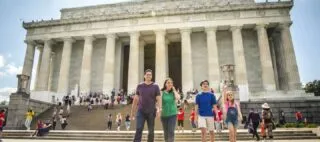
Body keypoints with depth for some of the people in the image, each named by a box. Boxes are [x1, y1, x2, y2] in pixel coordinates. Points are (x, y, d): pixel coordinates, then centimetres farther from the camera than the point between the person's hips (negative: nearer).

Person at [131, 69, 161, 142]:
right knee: (139, 129, -9)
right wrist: (132, 111, 11)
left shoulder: (155, 86, 1)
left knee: (151, 131, 7)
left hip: (151, 112, 0)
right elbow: (135, 99, 10)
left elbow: (159, 99, -3)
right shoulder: (139, 86, 6)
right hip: (141, 111, 0)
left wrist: (159, 109, -19)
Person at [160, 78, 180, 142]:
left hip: (172, 114, 0)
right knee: (166, 132, 11)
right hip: (164, 115, 0)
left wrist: (174, 90, -8)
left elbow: (178, 98, -17)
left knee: (171, 131, -10)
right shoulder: (162, 92, -1)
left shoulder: (173, 92, 2)